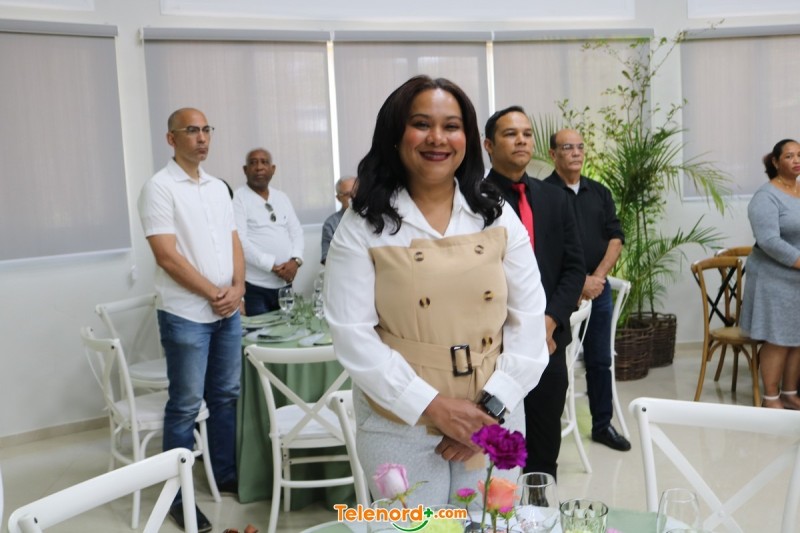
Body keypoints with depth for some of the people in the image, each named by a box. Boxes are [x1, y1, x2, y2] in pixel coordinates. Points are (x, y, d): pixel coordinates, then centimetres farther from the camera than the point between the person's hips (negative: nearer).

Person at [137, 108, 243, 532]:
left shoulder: (218, 187, 12)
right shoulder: (159, 188, -9)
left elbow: (234, 243, 12)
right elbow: (167, 256, -15)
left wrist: (237, 288, -5)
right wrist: (214, 294, -12)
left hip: (228, 312, 6)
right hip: (186, 315, -6)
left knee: (225, 397, 14)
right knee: (185, 406, 1)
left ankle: (226, 476, 29)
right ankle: (179, 496, 12)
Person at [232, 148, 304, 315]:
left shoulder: (282, 197, 14)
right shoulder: (238, 198, -5)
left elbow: (296, 231, 11)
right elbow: (240, 241, -15)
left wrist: (295, 260, -9)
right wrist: (274, 267, -17)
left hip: (285, 283, 6)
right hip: (255, 286, -6)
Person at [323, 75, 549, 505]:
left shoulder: (498, 218, 3)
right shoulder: (362, 227, -5)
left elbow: (529, 319, 1)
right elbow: (353, 335, -11)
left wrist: (493, 405, -8)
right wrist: (431, 405, -15)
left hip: (494, 421, 3)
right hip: (400, 427, -2)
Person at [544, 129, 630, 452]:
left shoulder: (599, 192, 12)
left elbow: (616, 238, 8)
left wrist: (598, 276, -7)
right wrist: (580, 281, -14)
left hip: (598, 289, 5)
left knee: (600, 361, 13)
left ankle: (602, 425, 25)